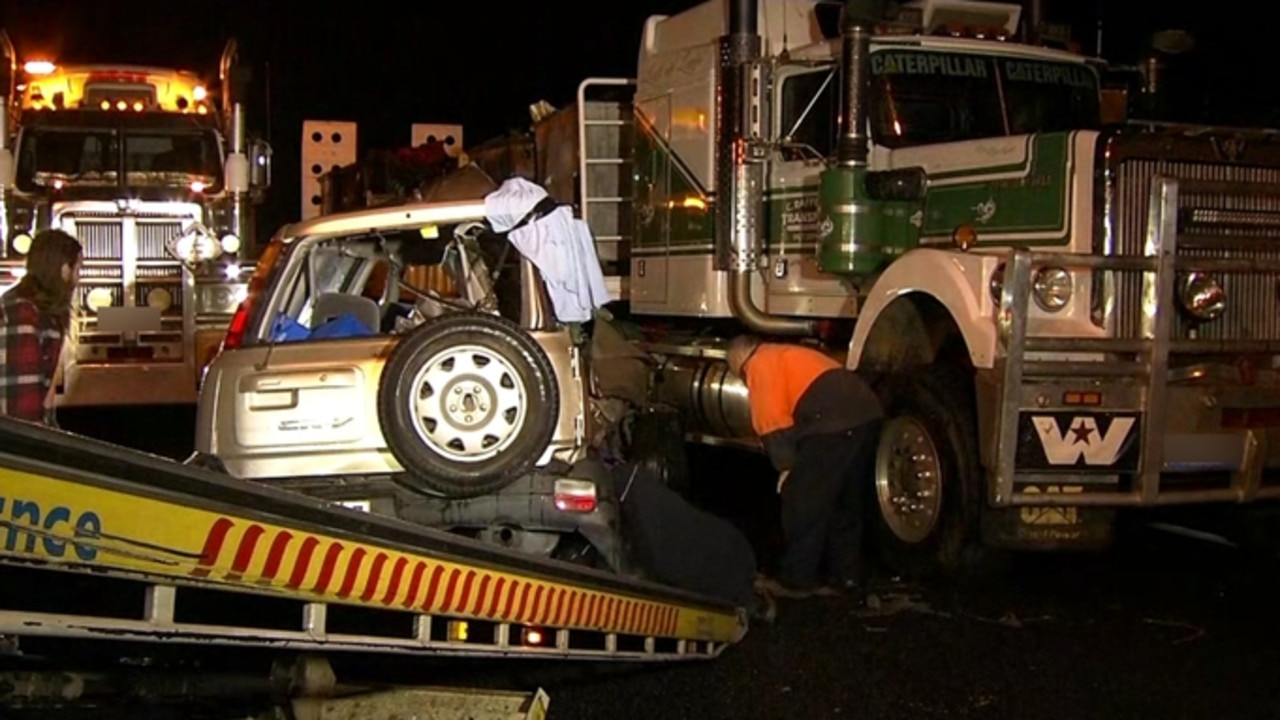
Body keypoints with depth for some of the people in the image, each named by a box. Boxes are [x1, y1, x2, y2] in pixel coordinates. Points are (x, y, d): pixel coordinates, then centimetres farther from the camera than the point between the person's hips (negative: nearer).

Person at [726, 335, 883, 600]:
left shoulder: (761, 364, 8)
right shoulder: (790, 356, 35)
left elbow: (773, 420, -5)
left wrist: (785, 466, -5)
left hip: (834, 423, -9)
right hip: (867, 412, 9)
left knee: (803, 502, 2)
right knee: (844, 503, 19)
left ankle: (796, 580, 8)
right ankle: (844, 576, 24)